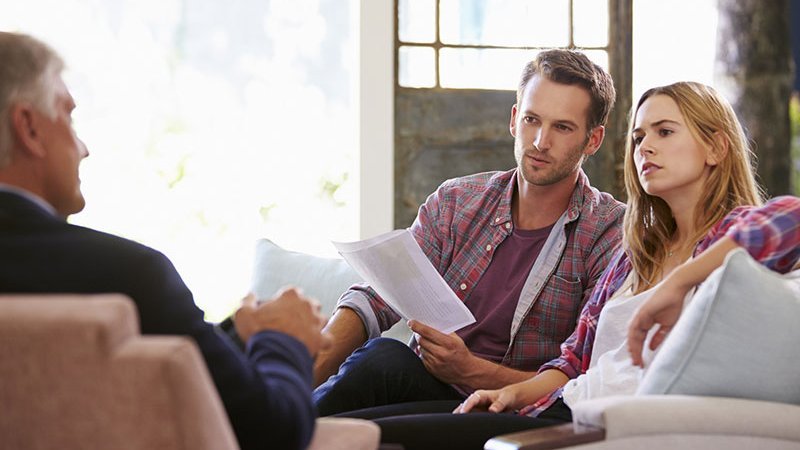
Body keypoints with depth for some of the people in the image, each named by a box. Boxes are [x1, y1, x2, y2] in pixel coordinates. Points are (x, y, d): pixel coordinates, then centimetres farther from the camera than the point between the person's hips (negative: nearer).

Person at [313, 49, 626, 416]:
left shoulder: (611, 233, -3)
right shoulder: (454, 203, 10)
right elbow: (375, 299, -1)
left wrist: (472, 372, -23)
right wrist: (314, 367, -20)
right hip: (422, 388, 4)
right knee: (385, 354, -31)